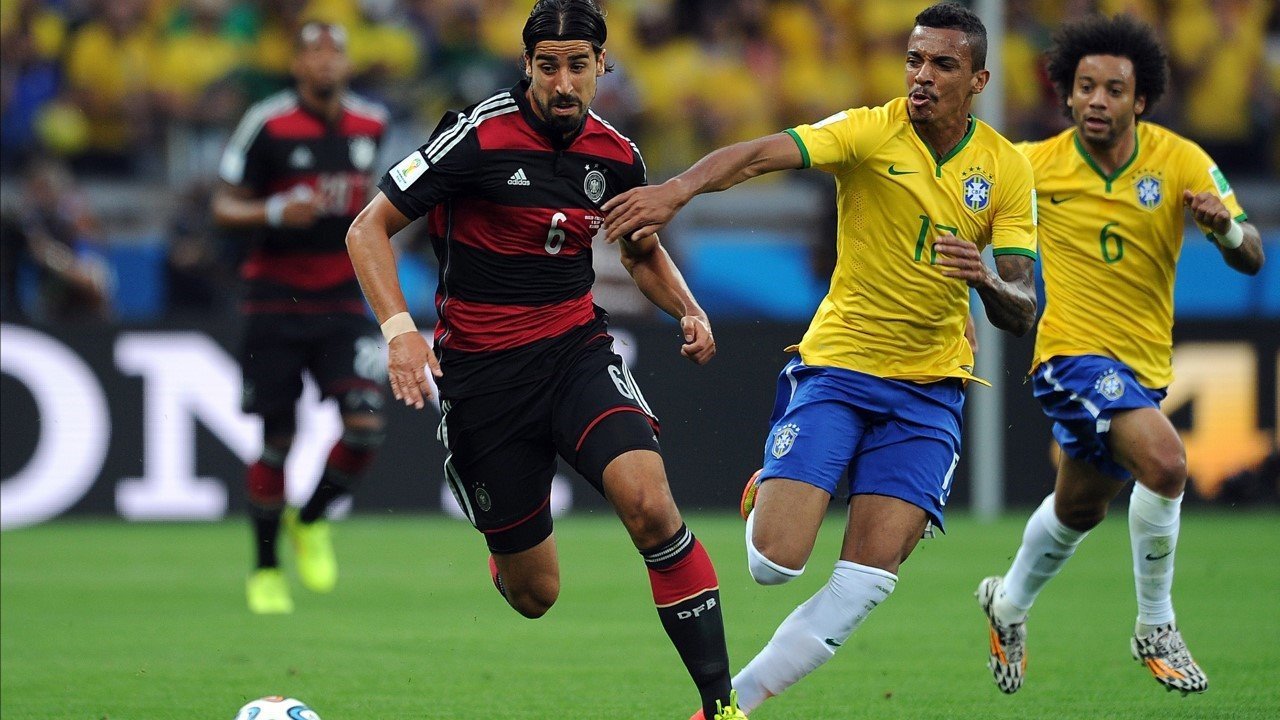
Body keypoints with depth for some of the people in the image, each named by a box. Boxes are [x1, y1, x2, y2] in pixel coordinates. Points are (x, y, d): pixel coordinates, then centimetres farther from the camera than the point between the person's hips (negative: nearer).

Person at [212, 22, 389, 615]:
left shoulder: (370, 125, 6)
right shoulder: (267, 125, -8)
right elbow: (223, 206, -7)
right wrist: (276, 212, -23)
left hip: (343, 300, 3)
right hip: (276, 299, -3)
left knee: (365, 426, -14)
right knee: (276, 439, 0)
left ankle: (312, 520, 13)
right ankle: (265, 569, 17)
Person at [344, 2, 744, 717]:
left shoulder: (616, 156, 1)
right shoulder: (481, 136, -14)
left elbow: (643, 251, 21)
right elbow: (368, 229, -10)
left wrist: (690, 311, 1)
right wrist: (399, 329, -23)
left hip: (577, 348, 2)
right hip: (481, 367, -2)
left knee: (648, 500, -28)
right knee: (535, 596, 4)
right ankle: (505, 550, 45)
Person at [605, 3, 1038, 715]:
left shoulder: (1007, 169, -1)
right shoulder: (871, 131, -10)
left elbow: (1022, 311, -2)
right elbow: (759, 154, -26)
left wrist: (988, 281, -25)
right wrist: (678, 188, -45)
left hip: (930, 389, 2)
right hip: (837, 363, -2)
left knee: (867, 580, -10)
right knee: (772, 563, -13)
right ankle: (767, 493, 24)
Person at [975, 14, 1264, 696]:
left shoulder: (1181, 161, -9)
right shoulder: (1034, 165, -11)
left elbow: (1251, 258, -13)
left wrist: (1226, 227, -35)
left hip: (1143, 368, 5)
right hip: (1073, 353, -4)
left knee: (1079, 508, 24)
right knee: (1163, 460, -29)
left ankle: (1008, 604, 53)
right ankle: (1155, 628, -13)